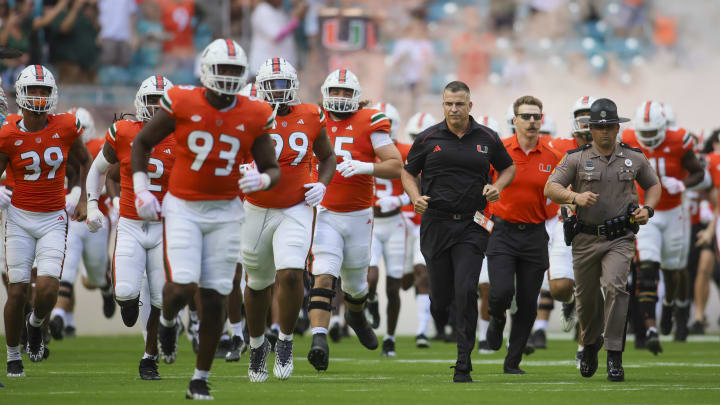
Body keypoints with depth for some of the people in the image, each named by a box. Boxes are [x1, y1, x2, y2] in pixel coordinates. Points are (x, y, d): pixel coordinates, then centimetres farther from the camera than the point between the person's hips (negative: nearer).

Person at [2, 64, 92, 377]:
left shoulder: (66, 128, -5)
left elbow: (84, 161, 14)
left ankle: (36, 324, 20)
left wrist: (84, 200, 9)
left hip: (53, 219, 1)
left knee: (47, 287, -15)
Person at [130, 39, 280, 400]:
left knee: (214, 298, 1)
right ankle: (168, 319, 22)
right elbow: (142, 142, 5)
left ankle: (200, 379, 14)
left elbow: (272, 169, 6)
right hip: (182, 208, -2)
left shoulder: (254, 116, -3)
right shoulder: (182, 104, -9)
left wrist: (262, 179, -18)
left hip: (224, 212, 2)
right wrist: (141, 190, -1)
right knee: (182, 288, -17)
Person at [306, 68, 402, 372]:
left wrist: (364, 167, -23)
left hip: (358, 216, 0)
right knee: (324, 277, -20)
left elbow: (395, 166, -7)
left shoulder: (369, 124, -3)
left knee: (356, 283, 16)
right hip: (325, 215, 0)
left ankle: (356, 315, 50)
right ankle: (319, 340, -29)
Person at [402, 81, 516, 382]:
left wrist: (497, 187, -1)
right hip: (436, 224, 1)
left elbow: (508, 167, 20)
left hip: (471, 226, -1)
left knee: (466, 292, -13)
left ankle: (463, 365, -10)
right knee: (441, 295, 4)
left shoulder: (486, 139, 5)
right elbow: (408, 173, 13)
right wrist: (416, 197, -6)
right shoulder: (428, 138, 3)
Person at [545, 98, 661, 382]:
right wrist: (575, 196, -24)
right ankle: (591, 343, 39)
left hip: (620, 238, -1)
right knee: (586, 296, 9)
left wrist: (647, 209, 2)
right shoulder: (576, 159, 1)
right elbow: (550, 189, -5)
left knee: (615, 287, -22)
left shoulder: (635, 158, 7)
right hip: (586, 239, 1)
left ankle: (614, 357, -19)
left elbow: (653, 185, 22)